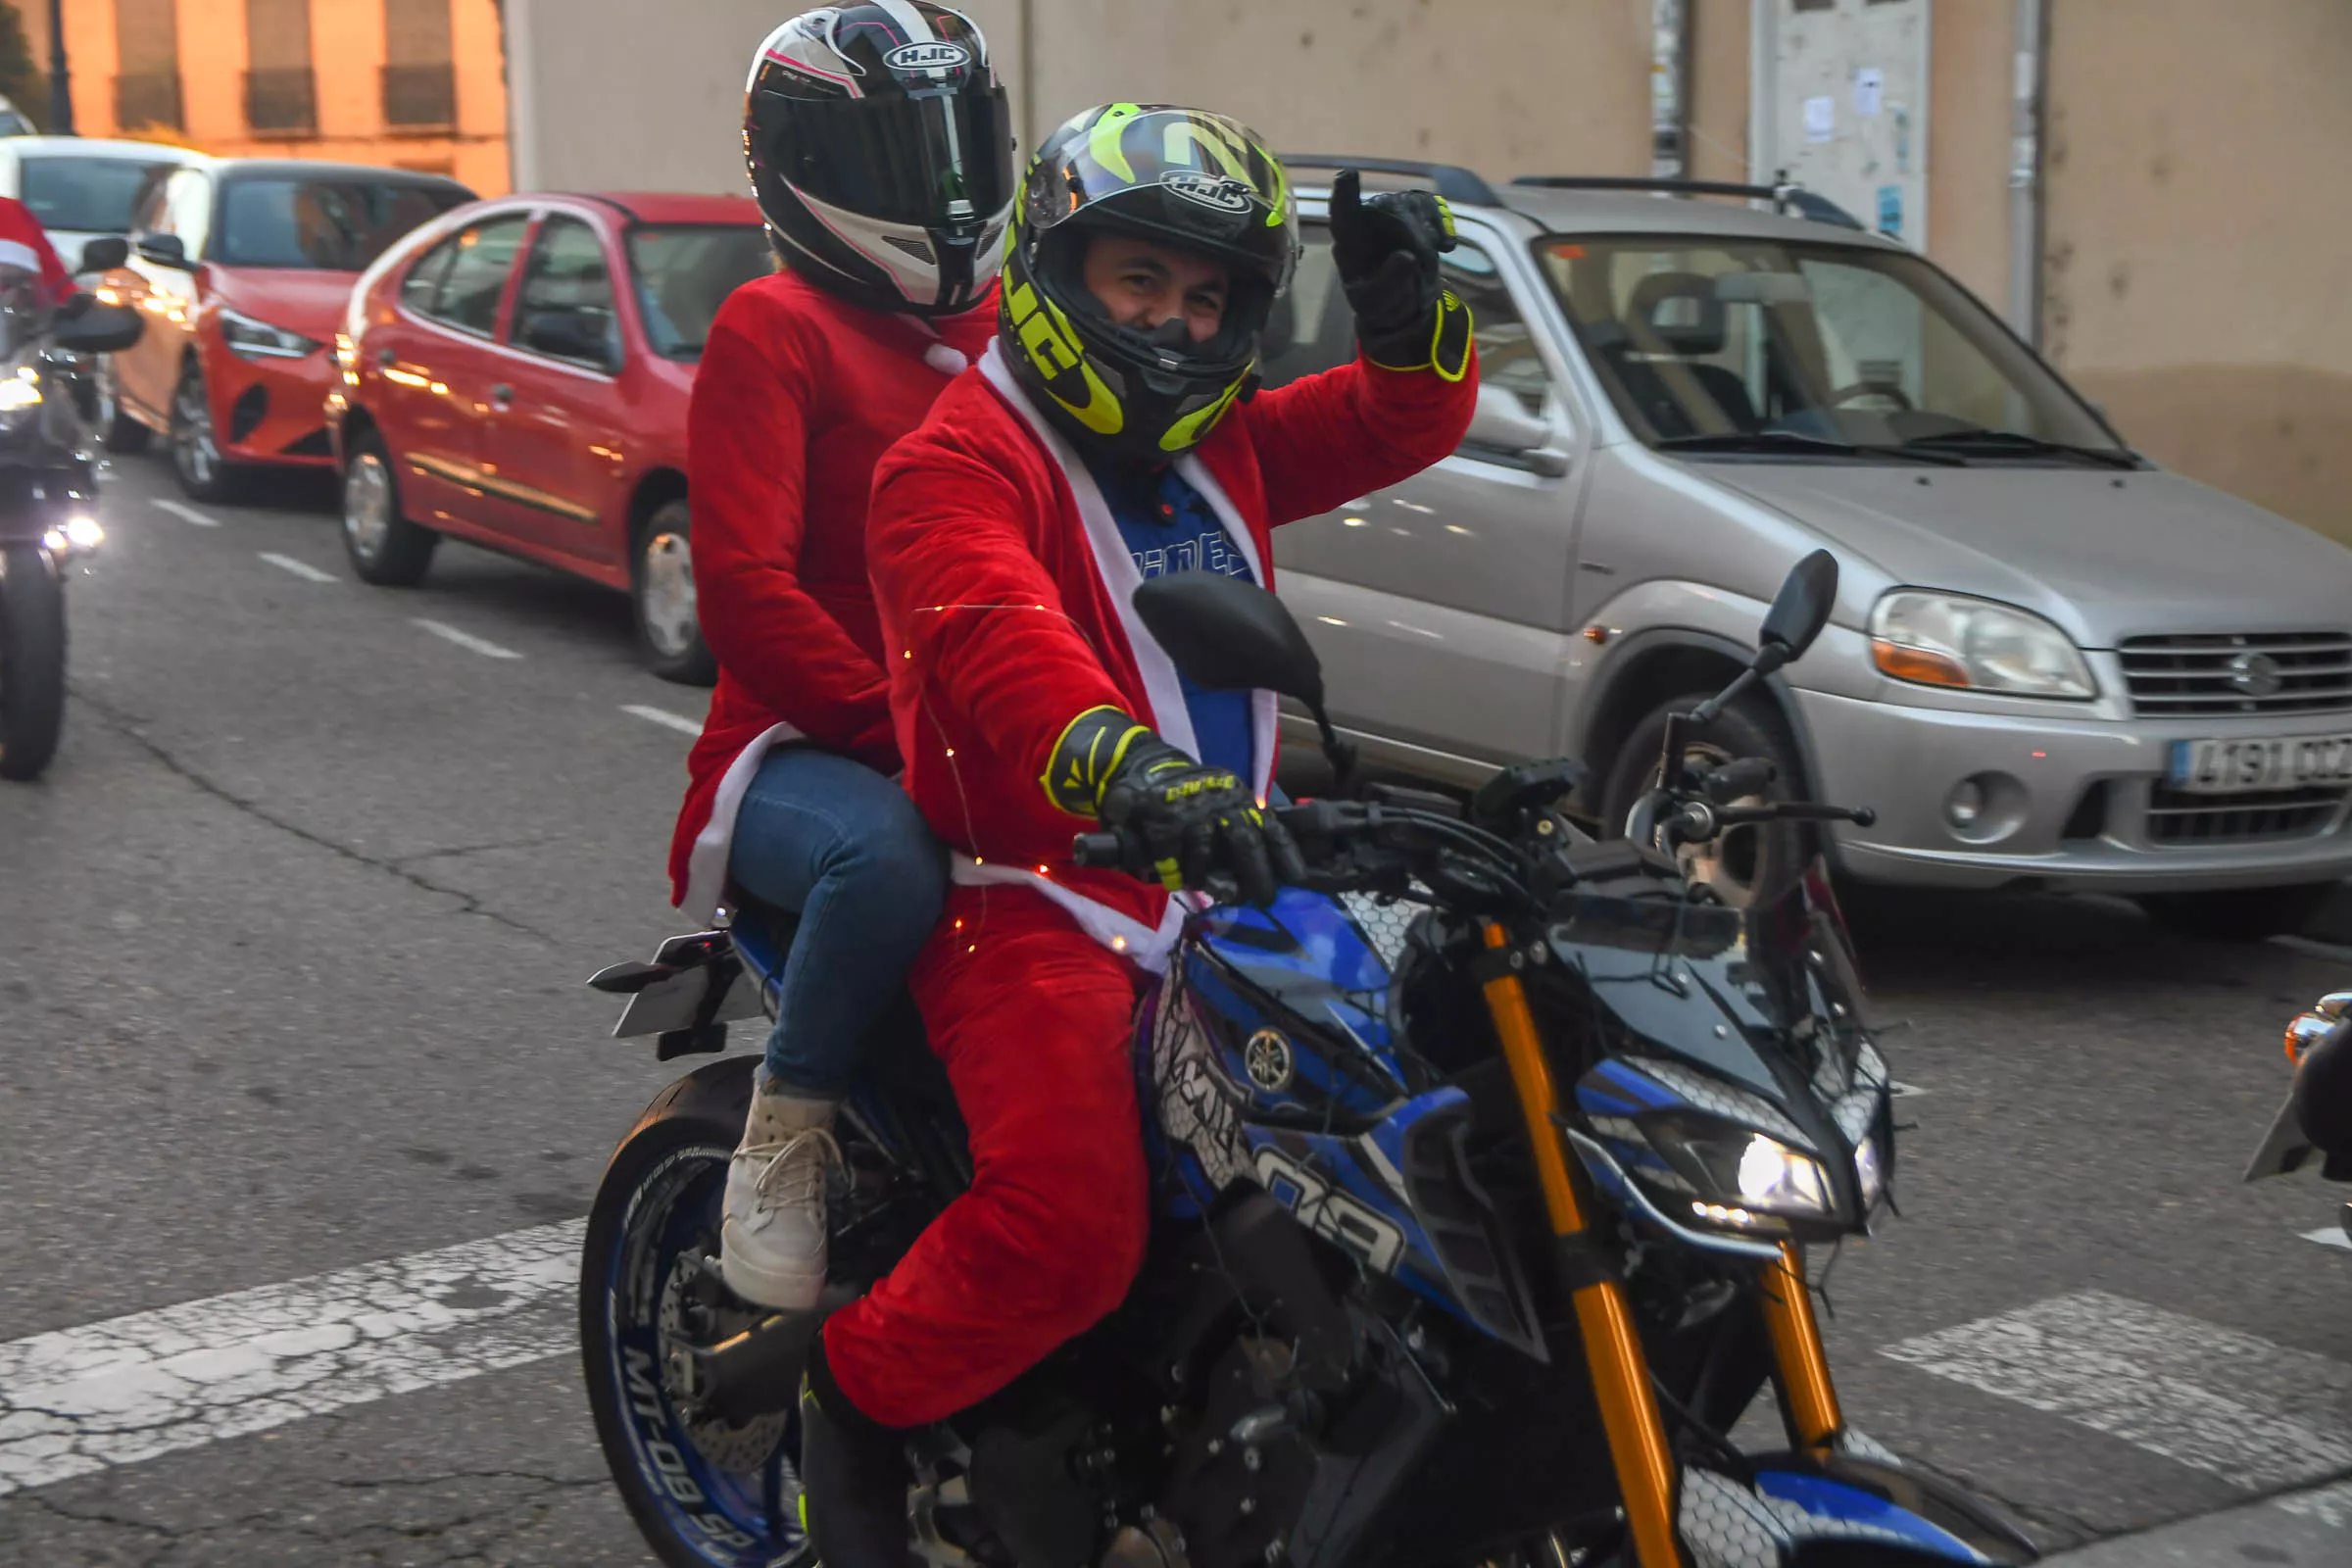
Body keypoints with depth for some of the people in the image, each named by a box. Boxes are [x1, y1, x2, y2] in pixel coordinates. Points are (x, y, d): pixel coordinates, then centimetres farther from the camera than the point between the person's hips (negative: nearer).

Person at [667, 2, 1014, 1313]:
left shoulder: (1014, 330, 19)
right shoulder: (774, 330, -2)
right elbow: (746, 588, -13)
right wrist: (907, 734, -24)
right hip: (801, 748, -6)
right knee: (891, 857, -39)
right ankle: (785, 1132, -14)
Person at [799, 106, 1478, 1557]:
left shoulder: (1223, 446, 16)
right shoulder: (957, 466, -10)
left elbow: (1409, 416, 17)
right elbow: (996, 636, -31)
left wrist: (1405, 295, -7)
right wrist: (1133, 771, -51)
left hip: (1224, 880, 8)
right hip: (1038, 905, -8)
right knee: (1068, 1225, -29)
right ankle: (856, 1395, 0)